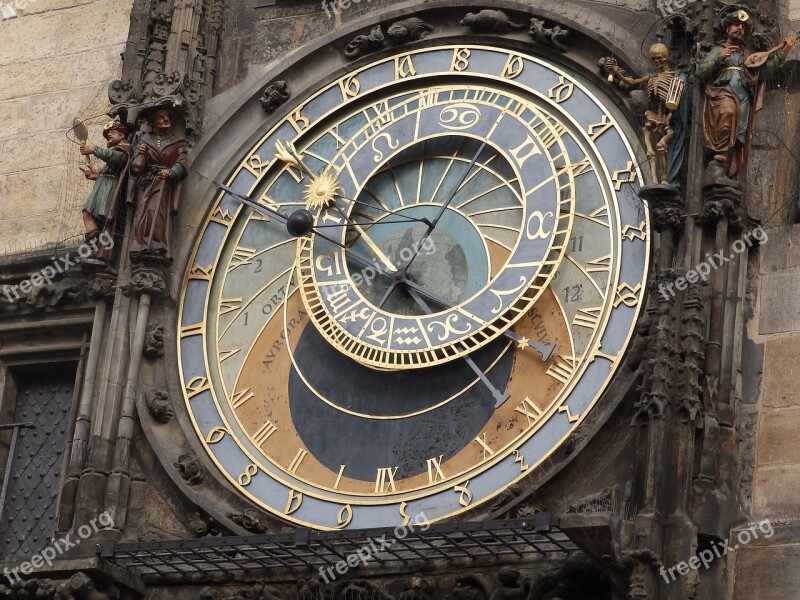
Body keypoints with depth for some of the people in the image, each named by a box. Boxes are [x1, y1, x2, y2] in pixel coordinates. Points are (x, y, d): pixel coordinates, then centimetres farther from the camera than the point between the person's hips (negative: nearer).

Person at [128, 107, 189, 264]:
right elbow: (137, 166, 8)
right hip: (146, 184, 2)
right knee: (143, 213, -16)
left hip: (164, 183, -2)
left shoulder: (178, 142, 13)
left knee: (157, 211, -22)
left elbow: (182, 163, 2)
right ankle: (142, 247, -23)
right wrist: (140, 155, -13)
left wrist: (171, 172, -17)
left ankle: (158, 249, -30)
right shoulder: (145, 140, 16)